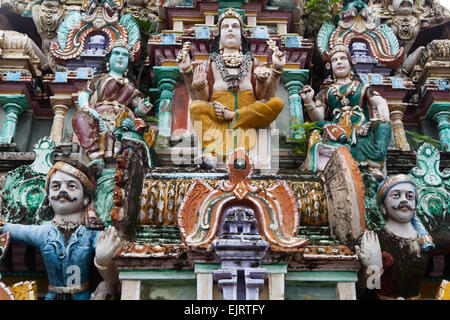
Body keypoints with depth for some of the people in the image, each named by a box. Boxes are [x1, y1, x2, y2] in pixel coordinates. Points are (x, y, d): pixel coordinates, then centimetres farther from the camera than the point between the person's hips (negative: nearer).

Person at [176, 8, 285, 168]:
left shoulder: (253, 64, 17)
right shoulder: (210, 64, 15)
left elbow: (264, 98, 3)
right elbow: (201, 100, 3)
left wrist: (276, 71, -10)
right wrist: (188, 73, -9)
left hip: (249, 119, 1)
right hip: (214, 122, -1)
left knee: (278, 103, -23)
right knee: (196, 106, -30)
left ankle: (231, 116, -17)